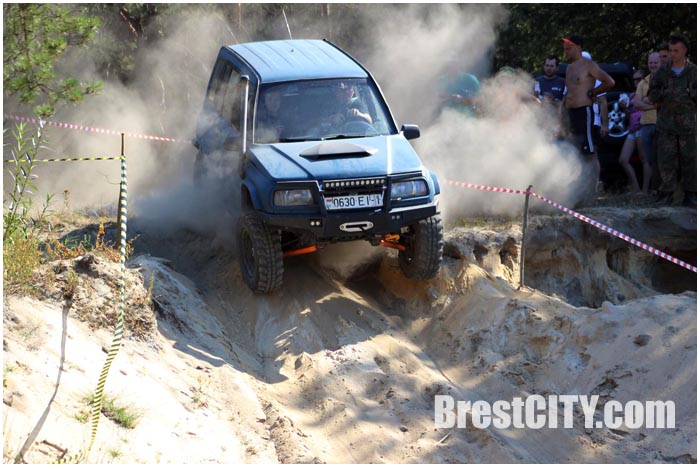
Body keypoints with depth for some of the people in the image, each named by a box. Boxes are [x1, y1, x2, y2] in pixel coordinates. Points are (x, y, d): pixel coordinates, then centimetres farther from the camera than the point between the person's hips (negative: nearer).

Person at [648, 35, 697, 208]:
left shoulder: (694, 72, 4)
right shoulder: (662, 72, 9)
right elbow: (652, 95, 7)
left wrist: (688, 94, -16)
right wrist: (665, 93, -11)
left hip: (688, 124, -1)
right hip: (666, 124, 1)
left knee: (689, 161, 0)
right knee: (666, 161, -1)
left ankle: (691, 195, 7)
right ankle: (666, 194, 6)